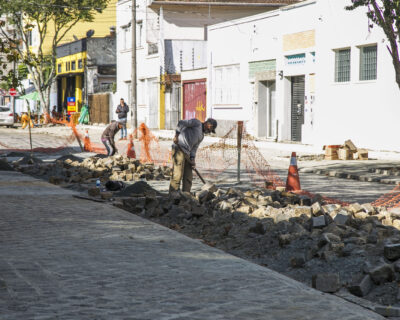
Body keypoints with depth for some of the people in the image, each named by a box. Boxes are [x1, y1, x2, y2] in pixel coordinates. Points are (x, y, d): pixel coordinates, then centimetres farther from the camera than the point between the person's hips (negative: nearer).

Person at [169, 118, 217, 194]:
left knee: (188, 176, 8)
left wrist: (192, 159, 2)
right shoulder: (197, 123, 1)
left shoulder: (201, 136, 24)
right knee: (178, 174, -13)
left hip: (186, 153, 9)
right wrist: (176, 135, -16)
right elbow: (182, 123, -10)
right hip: (179, 149, -9)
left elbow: (194, 148, 17)